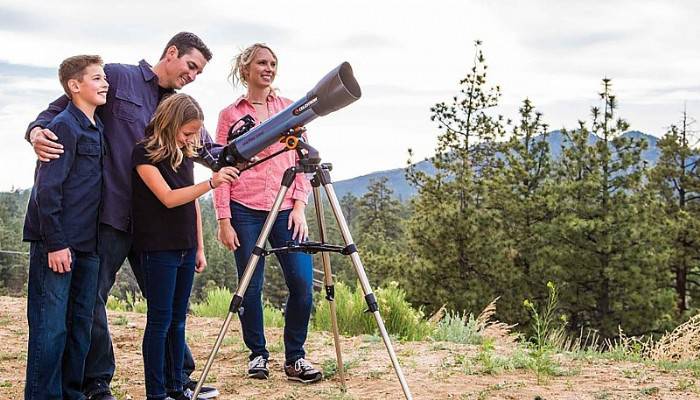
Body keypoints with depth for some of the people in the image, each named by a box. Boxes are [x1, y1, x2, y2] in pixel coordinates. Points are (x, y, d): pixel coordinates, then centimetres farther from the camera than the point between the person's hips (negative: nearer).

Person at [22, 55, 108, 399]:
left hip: (86, 246, 8)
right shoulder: (64, 126, -10)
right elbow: (47, 189, -15)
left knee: (80, 324, 11)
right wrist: (55, 243, -18)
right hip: (57, 245, -8)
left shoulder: (96, 128, 15)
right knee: (51, 327, -4)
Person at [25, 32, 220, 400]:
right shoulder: (118, 77, -2)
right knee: (92, 297, 1)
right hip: (110, 212, -5)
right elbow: (59, 109, -2)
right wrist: (37, 130, -23)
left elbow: (207, 151, 11)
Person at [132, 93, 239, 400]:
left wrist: (199, 248, 13)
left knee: (178, 320, 9)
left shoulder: (185, 154, 11)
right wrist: (211, 183, -33)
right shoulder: (145, 153, -10)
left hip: (185, 249, 7)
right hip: (159, 249, -6)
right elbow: (168, 198, -21)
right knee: (160, 320, -4)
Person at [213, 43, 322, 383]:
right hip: (245, 211, -1)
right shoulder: (230, 115, 7)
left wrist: (299, 205, -1)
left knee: (302, 282, -7)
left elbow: (302, 159, 10)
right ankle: (257, 355, 18)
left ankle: (295, 357, 8)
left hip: (286, 210, 2)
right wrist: (224, 219, -3)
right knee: (251, 287, 1)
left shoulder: (290, 108, 12)